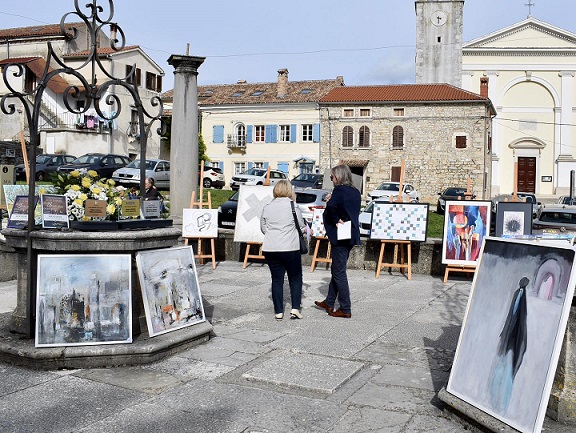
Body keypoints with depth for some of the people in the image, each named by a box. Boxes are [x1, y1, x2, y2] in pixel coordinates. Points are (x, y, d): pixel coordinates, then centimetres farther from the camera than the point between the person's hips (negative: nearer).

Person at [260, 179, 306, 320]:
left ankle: (278, 311, 10)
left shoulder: (267, 208, 3)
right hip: (291, 249, -3)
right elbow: (301, 226, 1)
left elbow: (263, 228, 11)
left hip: (270, 249, 3)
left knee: (277, 279, 9)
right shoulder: (293, 206, -7)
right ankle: (295, 308, 2)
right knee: (295, 278, 11)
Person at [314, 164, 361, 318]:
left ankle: (345, 309, 4)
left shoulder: (339, 190, -13)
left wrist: (336, 221, -18)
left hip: (340, 236, -9)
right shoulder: (355, 192, 12)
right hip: (351, 235, 9)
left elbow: (331, 206, -31)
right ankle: (329, 302, 28)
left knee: (339, 272, -1)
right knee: (336, 269, 18)